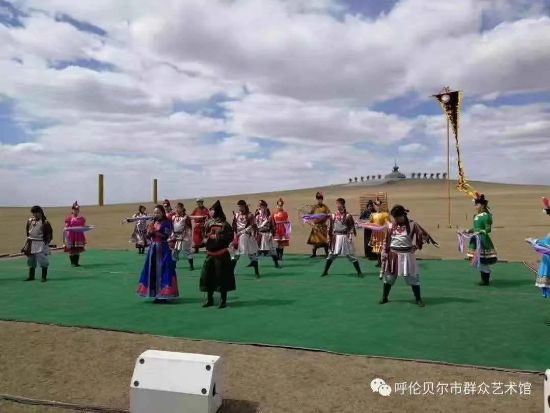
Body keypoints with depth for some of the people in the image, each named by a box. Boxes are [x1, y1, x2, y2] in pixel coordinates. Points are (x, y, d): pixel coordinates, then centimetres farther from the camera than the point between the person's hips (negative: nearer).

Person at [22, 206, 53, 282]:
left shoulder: (45, 222, -11)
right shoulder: (29, 221, 5)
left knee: (43, 261, -4)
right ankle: (31, 276, 28)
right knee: (31, 261, 15)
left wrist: (46, 242, -11)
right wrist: (29, 239, 11)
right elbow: (27, 231, 18)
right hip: (31, 243, 6)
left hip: (41, 244, -6)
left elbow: (50, 233, -8)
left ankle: (44, 277, 6)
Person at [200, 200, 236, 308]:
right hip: (210, 254, 6)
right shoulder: (208, 223, 9)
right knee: (207, 276, 8)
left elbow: (229, 237, -15)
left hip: (221, 254, -6)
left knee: (222, 276, -1)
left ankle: (223, 300, 11)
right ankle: (210, 299, 21)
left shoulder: (224, 224, -9)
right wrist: (206, 239, -9)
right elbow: (203, 237, 12)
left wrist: (216, 237, -16)